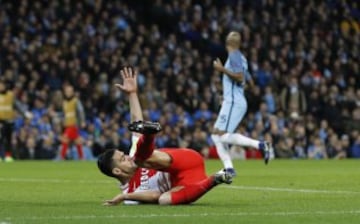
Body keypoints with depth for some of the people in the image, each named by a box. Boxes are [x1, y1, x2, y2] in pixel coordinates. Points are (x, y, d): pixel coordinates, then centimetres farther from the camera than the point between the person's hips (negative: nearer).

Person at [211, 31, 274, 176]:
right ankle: (229, 168, 1)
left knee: (224, 136, -16)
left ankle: (261, 145, -21)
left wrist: (223, 70, -19)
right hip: (231, 102, 10)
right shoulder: (240, 57, 17)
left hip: (233, 103, -10)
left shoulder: (234, 56, -10)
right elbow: (249, 81, 23)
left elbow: (240, 77, -22)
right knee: (216, 135, 8)